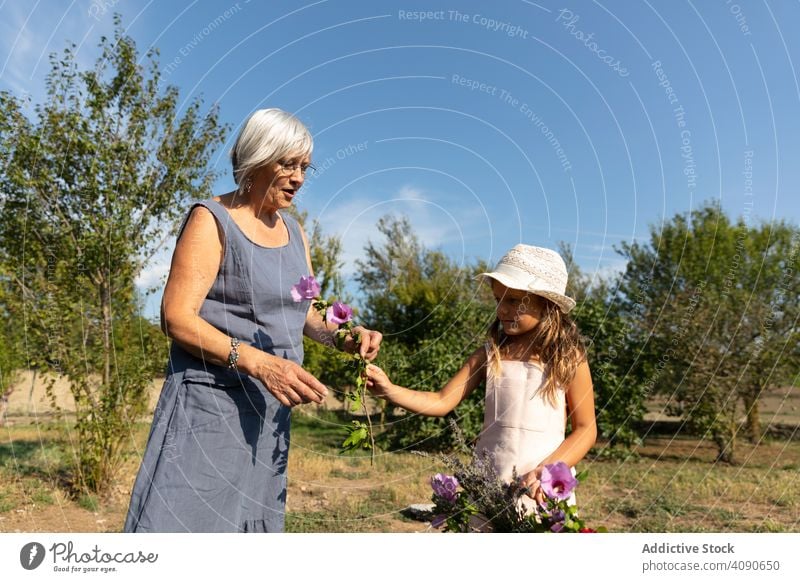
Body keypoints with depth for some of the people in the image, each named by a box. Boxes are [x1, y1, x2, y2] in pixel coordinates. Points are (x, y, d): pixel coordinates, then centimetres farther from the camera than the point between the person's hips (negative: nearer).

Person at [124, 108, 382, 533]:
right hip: (211, 403, -7)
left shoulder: (293, 231, 12)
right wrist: (258, 362, -27)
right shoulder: (212, 220, -9)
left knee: (253, 519, 14)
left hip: (270, 409, 7)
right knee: (184, 517, -7)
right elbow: (177, 317, -16)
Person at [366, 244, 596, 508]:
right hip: (487, 481, 2)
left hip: (544, 487, -2)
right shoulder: (489, 354, 1)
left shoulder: (569, 359, -5)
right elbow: (442, 401, -2)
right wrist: (389, 390, -16)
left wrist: (546, 471, -16)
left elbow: (586, 429, -3)